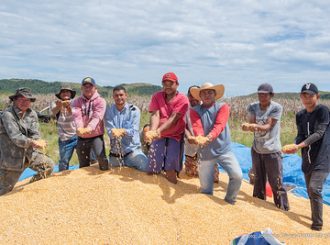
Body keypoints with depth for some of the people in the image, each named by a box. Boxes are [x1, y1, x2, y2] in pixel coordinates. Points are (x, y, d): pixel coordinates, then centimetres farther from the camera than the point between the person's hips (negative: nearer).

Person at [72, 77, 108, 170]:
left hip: (96, 136, -3)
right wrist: (79, 128, -34)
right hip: (82, 137, 3)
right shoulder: (77, 102, 4)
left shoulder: (100, 101, -3)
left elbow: (97, 117, -18)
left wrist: (89, 128, -37)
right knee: (83, 165, 12)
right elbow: (77, 116, -13)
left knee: (101, 158, -19)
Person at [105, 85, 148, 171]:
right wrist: (114, 132, -33)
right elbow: (109, 131, -10)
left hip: (132, 150, -2)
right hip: (115, 153, 2)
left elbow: (134, 131, -12)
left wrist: (122, 131, -31)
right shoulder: (108, 111, 0)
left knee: (148, 168, -19)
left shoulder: (134, 110, -4)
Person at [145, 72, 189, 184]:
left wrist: (159, 130, -34)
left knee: (171, 170, -8)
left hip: (175, 135, -2)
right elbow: (155, 115, -11)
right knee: (153, 168, -2)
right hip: (159, 134, 3)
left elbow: (173, 118, -19)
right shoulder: (157, 96, 3)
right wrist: (152, 131, -31)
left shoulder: (182, 99, -8)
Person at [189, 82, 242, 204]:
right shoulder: (195, 111, 1)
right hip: (205, 152, 1)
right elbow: (197, 127, -18)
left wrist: (208, 137, -39)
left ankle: (229, 202, 12)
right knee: (205, 188, 5)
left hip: (224, 150, 0)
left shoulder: (223, 107, -3)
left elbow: (219, 126, -20)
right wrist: (199, 137, -42)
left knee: (237, 176, -15)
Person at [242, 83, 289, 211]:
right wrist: (248, 127, -39)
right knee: (258, 181, 17)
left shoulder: (277, 108, -14)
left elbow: (268, 126, -23)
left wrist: (256, 126, -43)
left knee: (276, 184, 0)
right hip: (256, 150, 4)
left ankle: (283, 211, 16)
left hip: (272, 151, -4)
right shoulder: (252, 107, -3)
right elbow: (251, 124, -14)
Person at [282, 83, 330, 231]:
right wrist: (294, 146, -19)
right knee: (310, 191, 14)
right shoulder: (300, 115, 6)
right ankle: (315, 218, 33)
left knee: (314, 189, -16)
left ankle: (317, 225, -2)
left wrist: (300, 145, -29)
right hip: (307, 159, 6)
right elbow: (300, 135, 3)